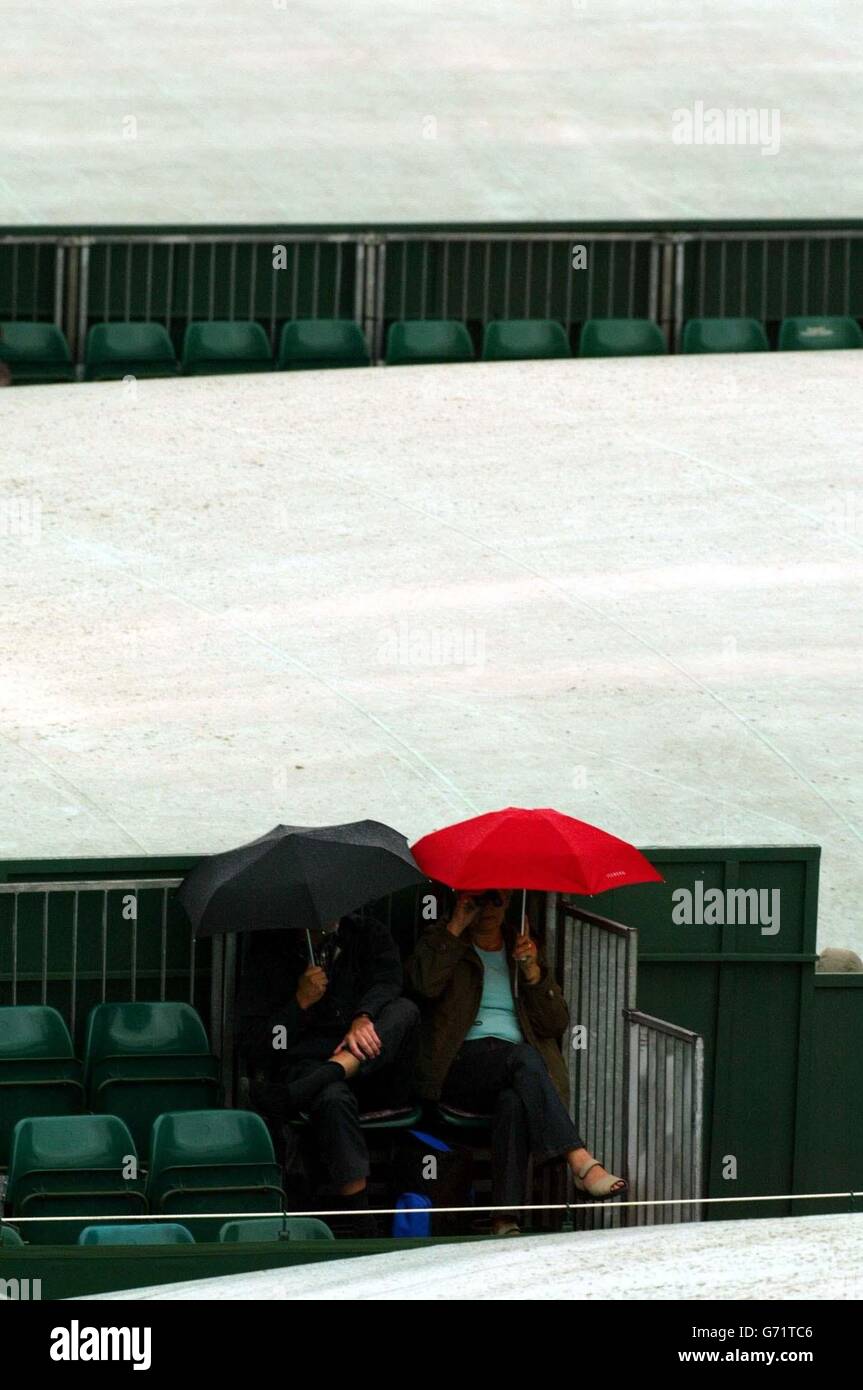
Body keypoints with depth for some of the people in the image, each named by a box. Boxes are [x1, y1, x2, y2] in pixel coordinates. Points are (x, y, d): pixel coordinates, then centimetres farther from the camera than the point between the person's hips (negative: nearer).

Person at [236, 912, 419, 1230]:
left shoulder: (367, 936, 17)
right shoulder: (269, 951, 10)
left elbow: (387, 981, -7)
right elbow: (252, 1045, 3)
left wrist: (364, 1018, -28)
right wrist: (301, 1001, -8)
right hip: (304, 1065, -3)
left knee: (405, 1010, -28)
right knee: (333, 1098, -39)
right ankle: (363, 1222, -45)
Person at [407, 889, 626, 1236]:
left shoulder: (521, 947, 24)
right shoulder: (443, 941, 16)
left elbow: (557, 1024, 12)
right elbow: (425, 983, -10)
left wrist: (531, 970, -1)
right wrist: (457, 925, -5)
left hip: (515, 1072, 2)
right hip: (461, 1069, -2)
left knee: (513, 1100, -37)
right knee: (523, 1059, -36)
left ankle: (506, 1217, -46)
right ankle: (582, 1164, -50)